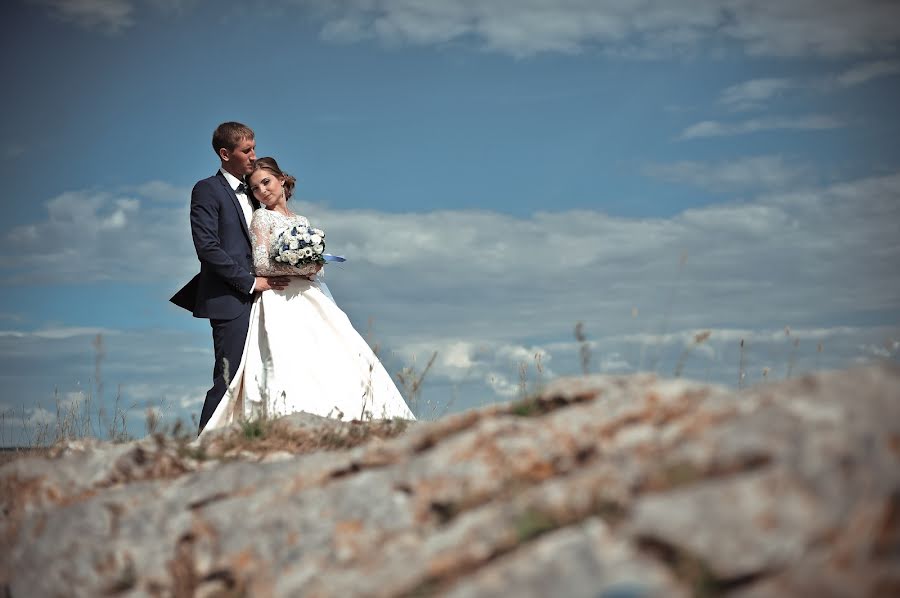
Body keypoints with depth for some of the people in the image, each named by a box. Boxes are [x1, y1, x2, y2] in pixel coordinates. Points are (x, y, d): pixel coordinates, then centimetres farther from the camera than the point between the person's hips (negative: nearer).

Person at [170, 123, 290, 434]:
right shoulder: (208, 190, -4)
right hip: (230, 302, -8)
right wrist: (251, 282, -15)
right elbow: (207, 247, -15)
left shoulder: (249, 193, 20)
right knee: (227, 380, -10)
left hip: (254, 299, 8)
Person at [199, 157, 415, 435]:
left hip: (310, 300, 6)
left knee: (343, 357, -9)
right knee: (294, 363, -22)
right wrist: (303, 267, -11)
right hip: (282, 303, -6)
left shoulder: (302, 221, 22)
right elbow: (261, 263, -6)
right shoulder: (262, 217, 5)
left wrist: (317, 264, -1)